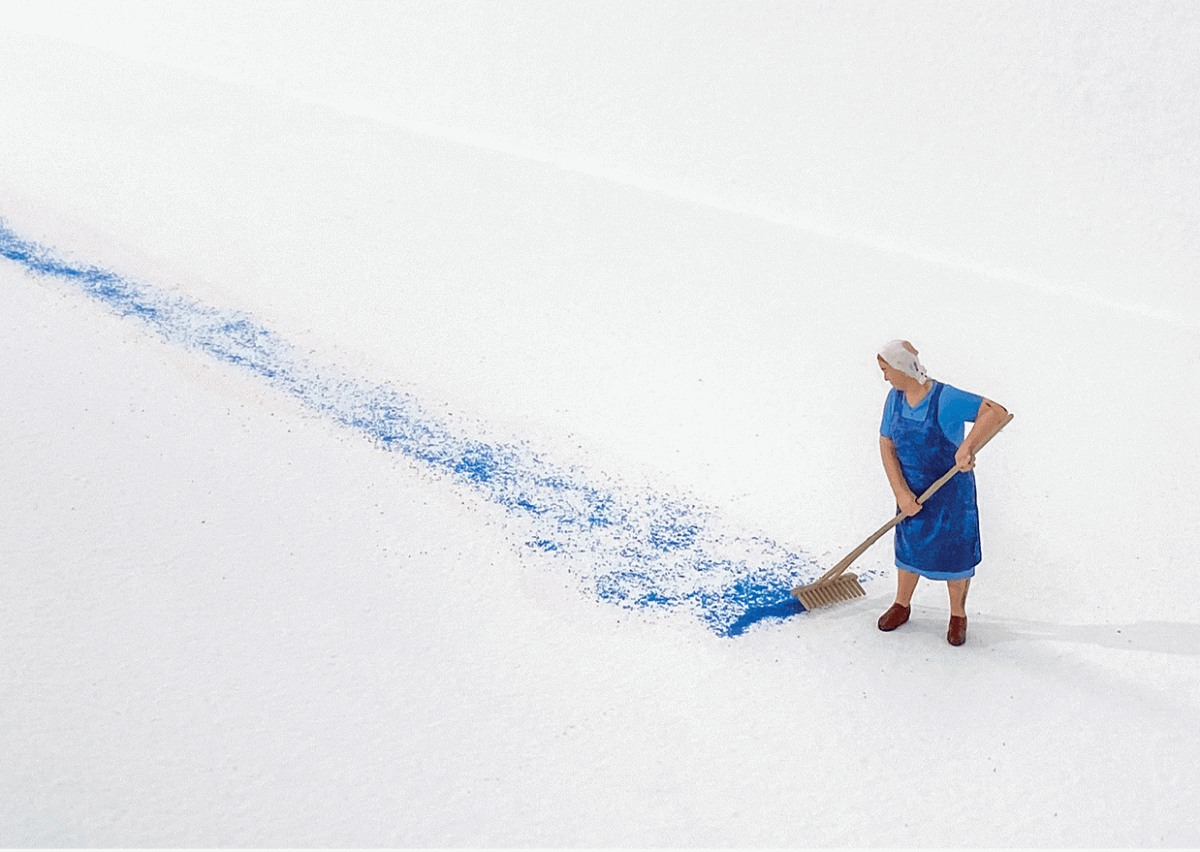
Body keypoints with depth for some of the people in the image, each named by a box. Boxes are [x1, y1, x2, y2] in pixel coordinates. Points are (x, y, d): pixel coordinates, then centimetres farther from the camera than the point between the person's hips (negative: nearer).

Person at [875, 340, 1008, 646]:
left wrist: (967, 446, -46)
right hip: (912, 489, 5)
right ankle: (901, 606, 40)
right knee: (909, 548, 19)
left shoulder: (946, 399, -26)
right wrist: (901, 493, -16)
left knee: (955, 553, 9)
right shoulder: (895, 398, -7)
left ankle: (958, 615, 31)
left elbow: (996, 412, -34)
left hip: (951, 491, -5)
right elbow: (886, 445, -7)